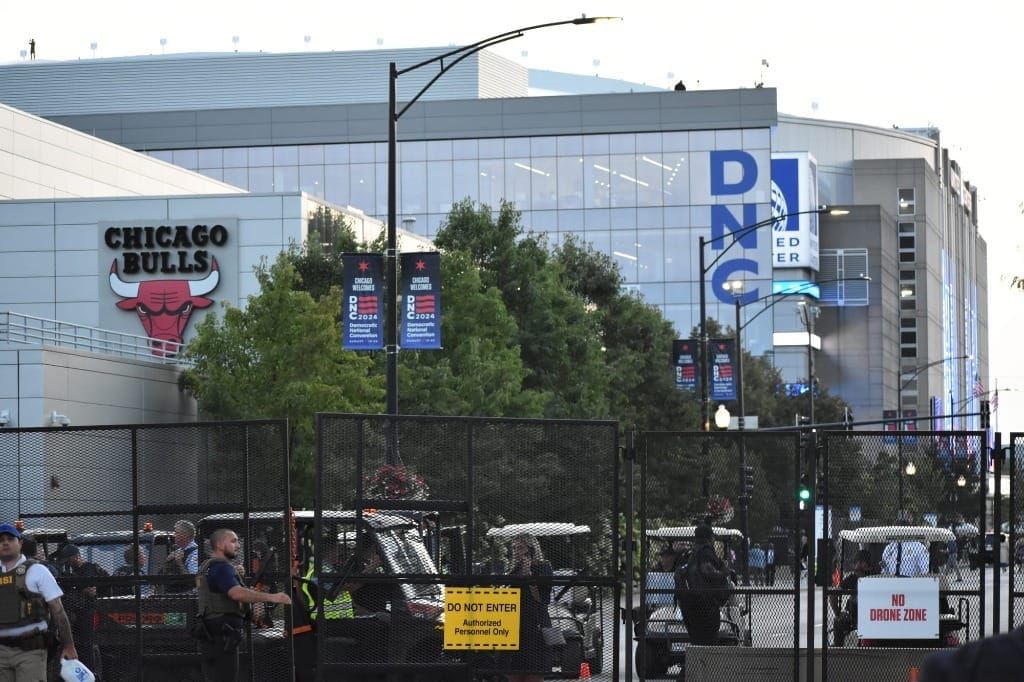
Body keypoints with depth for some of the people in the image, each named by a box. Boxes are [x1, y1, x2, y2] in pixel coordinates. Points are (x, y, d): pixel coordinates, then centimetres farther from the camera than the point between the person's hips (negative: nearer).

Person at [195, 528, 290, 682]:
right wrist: (271, 597, -33)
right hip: (221, 635, -10)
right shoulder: (222, 567, -14)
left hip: (209, 635, 10)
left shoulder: (207, 567, 19)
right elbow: (237, 593, -31)